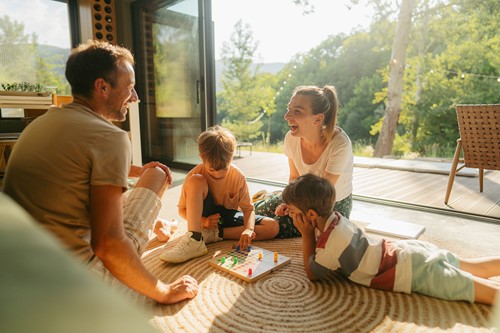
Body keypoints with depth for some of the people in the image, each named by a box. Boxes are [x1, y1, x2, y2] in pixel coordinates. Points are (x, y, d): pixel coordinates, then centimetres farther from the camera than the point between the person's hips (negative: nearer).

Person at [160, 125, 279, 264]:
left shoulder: (238, 176, -15)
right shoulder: (196, 174, -18)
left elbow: (248, 208, -13)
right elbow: (182, 209, -10)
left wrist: (248, 229, -33)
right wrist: (203, 221, -27)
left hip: (228, 216, 3)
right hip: (206, 216, -2)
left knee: (272, 227, -20)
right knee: (196, 180, -28)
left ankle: (213, 234, -21)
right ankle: (194, 240, -36)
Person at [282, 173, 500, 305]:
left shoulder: (331, 242, -25)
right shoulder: (333, 218, 0)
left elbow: (312, 273, -9)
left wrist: (306, 235, -14)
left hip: (415, 272, -8)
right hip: (408, 251, 8)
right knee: (479, 269, 24)